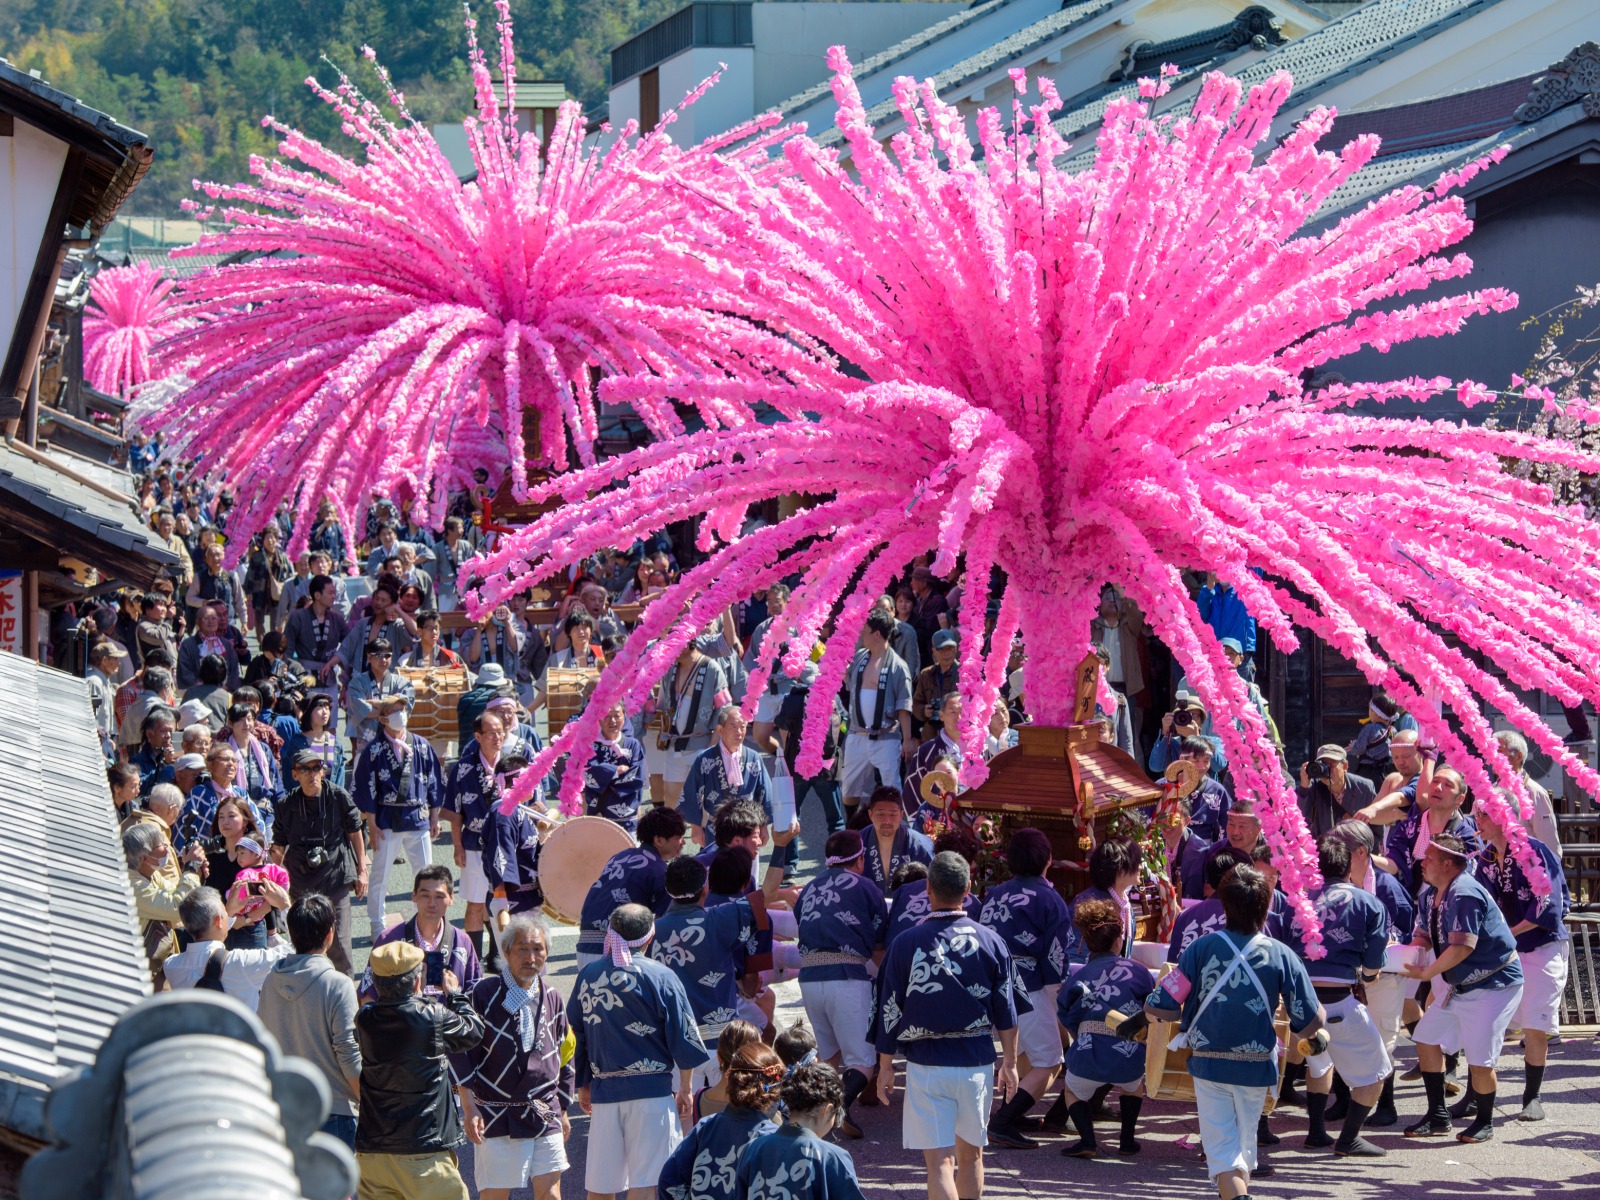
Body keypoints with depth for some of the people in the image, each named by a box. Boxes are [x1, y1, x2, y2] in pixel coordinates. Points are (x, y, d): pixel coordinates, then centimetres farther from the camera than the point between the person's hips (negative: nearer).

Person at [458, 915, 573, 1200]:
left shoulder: (551, 998, 10)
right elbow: (462, 1055, -5)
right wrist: (469, 1109, -11)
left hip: (545, 1117, 4)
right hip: (496, 1117, -4)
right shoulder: (483, 994, -5)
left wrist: (562, 1111, 18)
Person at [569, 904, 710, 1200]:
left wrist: (583, 1085, 24)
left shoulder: (587, 976, 7)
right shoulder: (659, 976, -7)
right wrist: (685, 1089, 8)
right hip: (651, 1091, -4)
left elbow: (576, 1037, 14)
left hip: (603, 1090, 4)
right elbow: (683, 1038, -4)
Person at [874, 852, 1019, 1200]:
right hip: (977, 1063, 3)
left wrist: (885, 1066, 8)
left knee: (940, 1162, -6)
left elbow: (890, 1011, -2)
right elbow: (1006, 1012, 6)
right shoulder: (991, 943, 0)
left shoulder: (907, 943, -6)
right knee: (971, 1155, 18)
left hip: (926, 1065, -2)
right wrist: (1010, 1063, 16)